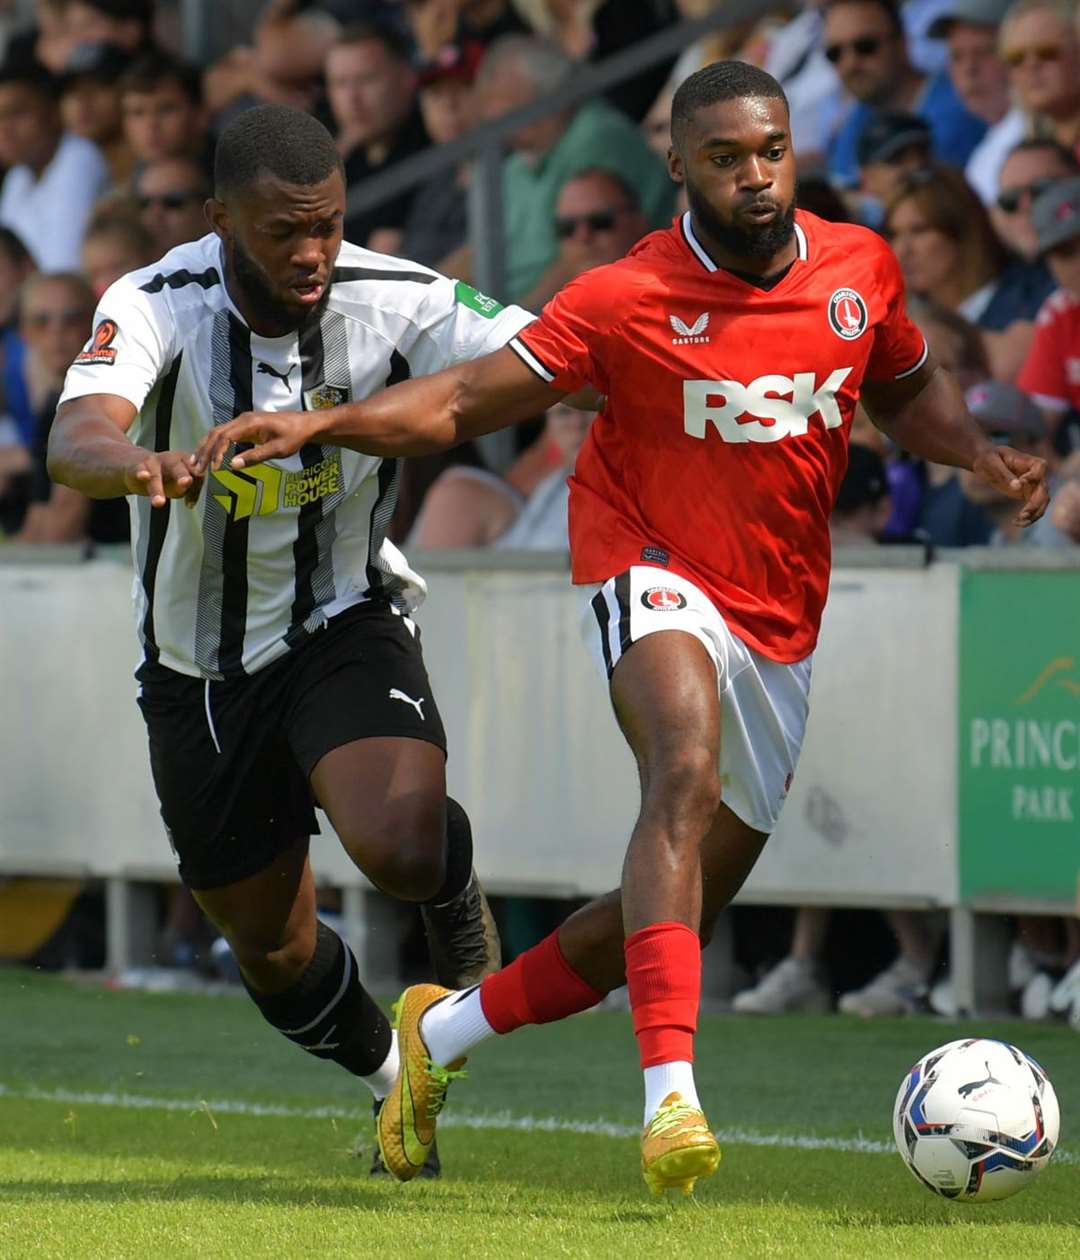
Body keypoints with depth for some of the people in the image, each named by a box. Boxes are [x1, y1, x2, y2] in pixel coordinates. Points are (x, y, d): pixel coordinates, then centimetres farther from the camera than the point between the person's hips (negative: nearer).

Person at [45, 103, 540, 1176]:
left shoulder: (391, 303, -17)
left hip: (344, 628, -1)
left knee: (402, 848, -31)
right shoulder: (157, 306, -21)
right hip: (198, 672, 1)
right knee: (275, 953, 13)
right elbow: (75, 439, -38)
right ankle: (397, 1083, 43)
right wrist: (136, 464, -61)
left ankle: (453, 885, 5)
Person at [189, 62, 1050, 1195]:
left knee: (678, 915, 9)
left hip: (781, 626, 5)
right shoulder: (626, 300, -12)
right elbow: (465, 401, -8)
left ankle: (440, 1034, 30)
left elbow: (905, 390, 21)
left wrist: (978, 453, 1)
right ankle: (669, 1093, -46)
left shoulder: (859, 270, 0)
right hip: (655, 579, -5)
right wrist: (315, 423, -22)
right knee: (687, 770, -36)